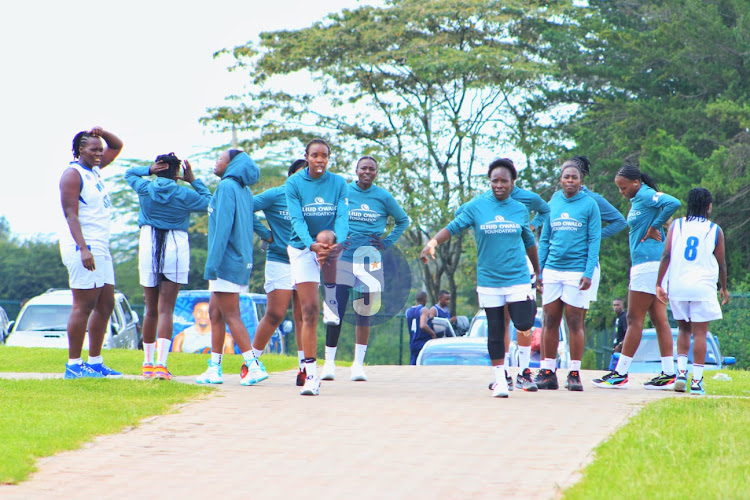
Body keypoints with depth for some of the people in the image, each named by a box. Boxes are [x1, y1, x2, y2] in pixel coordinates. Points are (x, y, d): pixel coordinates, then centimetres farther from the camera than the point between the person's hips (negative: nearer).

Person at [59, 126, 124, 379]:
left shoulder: (94, 169, 17)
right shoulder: (73, 174, -9)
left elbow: (117, 147, 30)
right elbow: (71, 214, -17)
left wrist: (103, 133, 8)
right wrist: (83, 249, -26)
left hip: (101, 249, 10)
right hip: (83, 247, -10)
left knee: (106, 305, 9)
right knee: (84, 305, -10)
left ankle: (95, 361, 13)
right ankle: (74, 365, -9)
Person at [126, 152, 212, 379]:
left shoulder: (145, 189, 0)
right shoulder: (185, 194, -5)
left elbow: (129, 173, 20)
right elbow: (209, 202, 11)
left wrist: (148, 170, 4)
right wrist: (194, 181, 15)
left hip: (148, 248, 2)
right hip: (176, 249, -2)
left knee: (151, 309, 14)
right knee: (166, 309, -5)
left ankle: (148, 362, 20)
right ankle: (161, 363, -18)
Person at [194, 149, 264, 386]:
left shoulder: (227, 186, -12)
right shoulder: (244, 191, 13)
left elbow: (222, 227, -18)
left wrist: (212, 264, -18)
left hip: (227, 261, -9)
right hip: (241, 260, 9)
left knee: (231, 316, -6)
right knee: (215, 313, 13)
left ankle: (254, 366, -10)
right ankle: (214, 369, 14)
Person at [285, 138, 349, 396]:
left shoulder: (338, 183, 1)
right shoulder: (294, 184, -4)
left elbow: (342, 217, -10)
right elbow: (297, 220, -14)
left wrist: (338, 243, -30)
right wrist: (312, 245, -32)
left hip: (331, 247, 4)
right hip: (302, 248, -4)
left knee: (328, 237, -31)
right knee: (310, 311, -11)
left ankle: (332, 293, -6)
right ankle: (311, 374, -11)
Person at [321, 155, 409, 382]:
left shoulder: (384, 197, 5)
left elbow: (403, 220, 19)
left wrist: (387, 242, 8)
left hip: (370, 261, 1)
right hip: (343, 259, -1)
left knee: (363, 313, 3)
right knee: (336, 311, -6)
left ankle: (358, 363, 10)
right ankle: (329, 361, 1)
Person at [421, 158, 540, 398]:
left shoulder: (520, 209, 6)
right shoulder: (477, 206, 1)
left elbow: (529, 242, 18)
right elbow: (454, 227, -1)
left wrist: (538, 272, 25)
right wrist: (433, 242, -18)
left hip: (518, 278, 0)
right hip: (489, 280, 0)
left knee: (523, 324, -15)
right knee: (495, 331, 1)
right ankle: (499, 378, 10)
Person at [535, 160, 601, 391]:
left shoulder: (589, 205, 1)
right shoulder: (553, 204, 13)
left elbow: (594, 241, -2)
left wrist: (589, 273, -10)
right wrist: (538, 270, 10)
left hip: (576, 271, -4)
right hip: (552, 270, 4)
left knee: (574, 322, -2)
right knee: (549, 321, 3)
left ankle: (574, 373, 3)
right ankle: (547, 371, 8)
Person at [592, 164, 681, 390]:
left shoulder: (645, 195, -11)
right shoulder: (637, 199, 18)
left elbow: (673, 203, -27)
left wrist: (654, 227, -18)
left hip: (649, 264, -10)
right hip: (648, 264, 10)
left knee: (635, 319, -7)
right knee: (659, 319, 6)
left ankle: (620, 374, -6)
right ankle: (668, 374, 5)